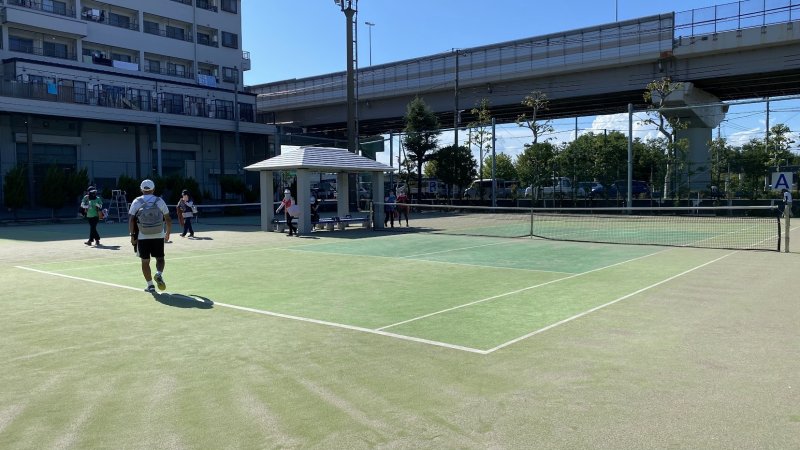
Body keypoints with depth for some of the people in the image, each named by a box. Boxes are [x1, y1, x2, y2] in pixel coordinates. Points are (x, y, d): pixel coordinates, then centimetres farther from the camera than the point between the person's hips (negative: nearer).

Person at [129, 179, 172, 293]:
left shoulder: (136, 202, 0)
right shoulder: (160, 201, 2)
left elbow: (131, 220, -5)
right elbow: (168, 220, 4)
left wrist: (132, 235, 1)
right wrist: (168, 233, 15)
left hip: (142, 237, 0)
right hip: (158, 236, 0)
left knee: (145, 261, 8)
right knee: (160, 258, 12)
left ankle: (150, 285, 7)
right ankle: (159, 274, -16)